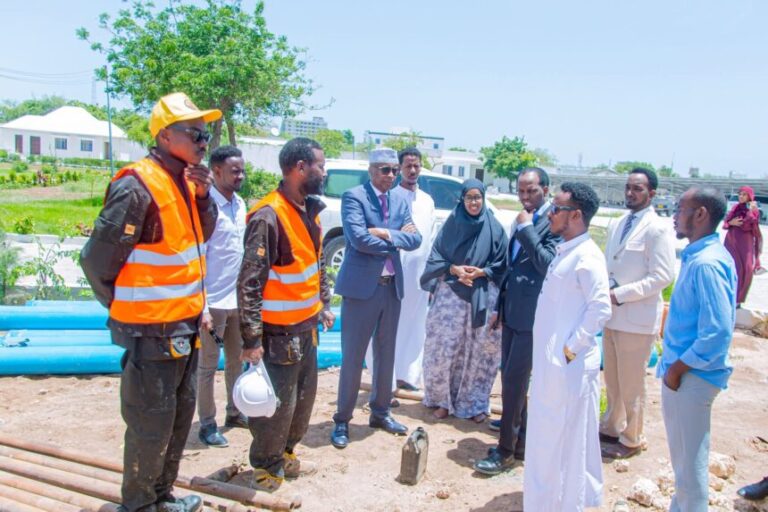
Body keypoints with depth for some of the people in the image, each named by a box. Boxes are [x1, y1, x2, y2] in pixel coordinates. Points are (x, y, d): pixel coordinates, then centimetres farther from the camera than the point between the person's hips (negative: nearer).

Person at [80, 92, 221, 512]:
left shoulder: (185, 182, 5)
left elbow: (202, 237, 15)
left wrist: (202, 196, -2)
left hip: (184, 327, 9)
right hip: (151, 333, -8)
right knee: (151, 427, 5)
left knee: (180, 418, 20)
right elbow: (96, 261, -16)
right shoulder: (137, 188, -19)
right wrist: (127, 309, -2)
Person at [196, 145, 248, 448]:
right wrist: (202, 308, -19)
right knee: (208, 365, 6)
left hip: (238, 300, 7)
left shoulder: (240, 204, 8)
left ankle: (234, 412, 33)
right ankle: (207, 425, 18)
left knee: (236, 360, 18)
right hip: (214, 302, -7)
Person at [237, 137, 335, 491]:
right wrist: (252, 339, -21)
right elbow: (249, 281, -22)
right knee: (277, 404, 5)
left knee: (304, 398, 20)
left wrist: (324, 304, 19)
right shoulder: (268, 216, -21)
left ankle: (285, 455, 40)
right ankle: (266, 470, 27)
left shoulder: (309, 210, 6)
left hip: (307, 328, 9)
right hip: (278, 333, -9)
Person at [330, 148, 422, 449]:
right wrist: (395, 242, -8)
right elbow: (358, 237, -20)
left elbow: (415, 239, 1)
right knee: (353, 356, 2)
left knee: (386, 354, 15)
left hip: (392, 286, 6)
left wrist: (387, 234, -15)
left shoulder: (400, 202, 12)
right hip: (361, 286, -6)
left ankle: (380, 412, 31)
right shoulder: (354, 196, -6)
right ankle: (342, 420, 15)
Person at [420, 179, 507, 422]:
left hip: (483, 296, 0)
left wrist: (481, 272, -12)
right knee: (444, 348, 0)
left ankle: (475, 403, 17)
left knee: (480, 351, 3)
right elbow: (436, 256, 5)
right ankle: (443, 399, 17)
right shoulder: (451, 224, 5)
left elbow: (501, 263, 5)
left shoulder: (494, 227, 3)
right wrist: (454, 269, -12)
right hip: (450, 294, 0)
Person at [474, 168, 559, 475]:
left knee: (514, 380, -4)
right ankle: (520, 441, 27)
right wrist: (500, 306, 20)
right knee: (512, 378, 13)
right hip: (512, 312, 8)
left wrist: (527, 228, -19)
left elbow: (548, 264, -22)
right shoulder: (522, 221, 14)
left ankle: (506, 451, 7)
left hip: (532, 315, -8)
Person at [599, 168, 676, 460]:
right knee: (612, 381, 19)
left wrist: (620, 294, -19)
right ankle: (611, 428, 36)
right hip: (613, 316, 7)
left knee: (631, 385, 6)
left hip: (637, 319, -7)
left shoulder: (657, 230, -12)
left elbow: (663, 276, -17)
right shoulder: (617, 225, 11)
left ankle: (630, 440, 23)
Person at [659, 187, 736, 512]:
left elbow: (718, 333, -27)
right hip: (683, 371, 10)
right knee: (685, 456, 24)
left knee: (689, 461, 5)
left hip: (690, 376, -10)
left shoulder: (706, 263, -23)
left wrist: (677, 369, -17)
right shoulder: (697, 256, 7)